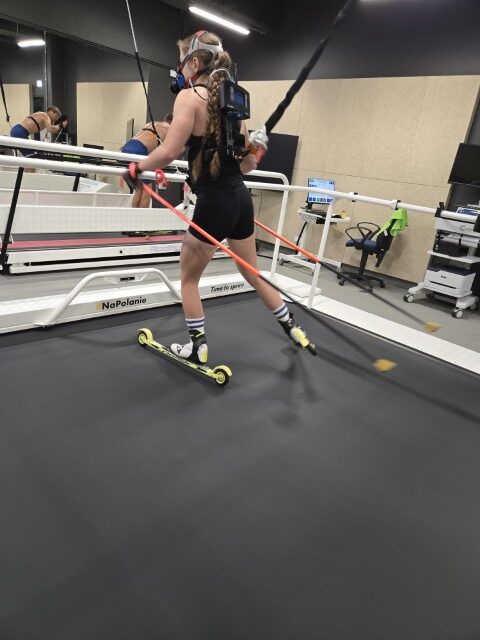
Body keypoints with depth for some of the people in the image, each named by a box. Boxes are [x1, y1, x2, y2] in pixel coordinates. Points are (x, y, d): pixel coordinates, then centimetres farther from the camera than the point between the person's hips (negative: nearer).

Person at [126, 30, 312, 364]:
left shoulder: (190, 96, -8)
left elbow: (169, 152, -20)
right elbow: (248, 164, 10)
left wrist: (137, 168, -5)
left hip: (214, 203, -7)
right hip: (241, 199, 8)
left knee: (189, 278, 13)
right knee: (253, 274, 23)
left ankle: (198, 348, 22)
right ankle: (294, 329, 35)